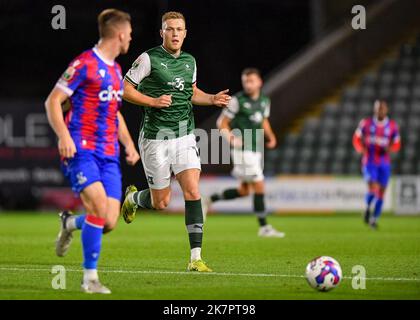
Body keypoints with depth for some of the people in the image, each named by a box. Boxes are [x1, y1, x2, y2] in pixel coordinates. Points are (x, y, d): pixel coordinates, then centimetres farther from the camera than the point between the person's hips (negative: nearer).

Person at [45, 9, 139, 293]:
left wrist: (129, 144, 18)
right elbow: (52, 101, -8)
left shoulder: (116, 70, 18)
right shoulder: (85, 64, -7)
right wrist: (64, 137, -20)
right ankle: (90, 277, -9)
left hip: (109, 155, 7)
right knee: (100, 207, -22)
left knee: (110, 222, -5)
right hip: (81, 150, -7)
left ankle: (70, 223, 28)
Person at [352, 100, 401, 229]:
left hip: (384, 164, 2)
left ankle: (374, 220, 22)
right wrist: (361, 148, -16)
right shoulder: (366, 123, -4)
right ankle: (368, 208, 9)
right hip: (369, 163, -2)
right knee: (372, 189, -21)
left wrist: (390, 148, -16)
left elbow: (397, 144, 7)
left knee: (381, 193, 4)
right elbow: (357, 138, 4)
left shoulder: (392, 125, -1)